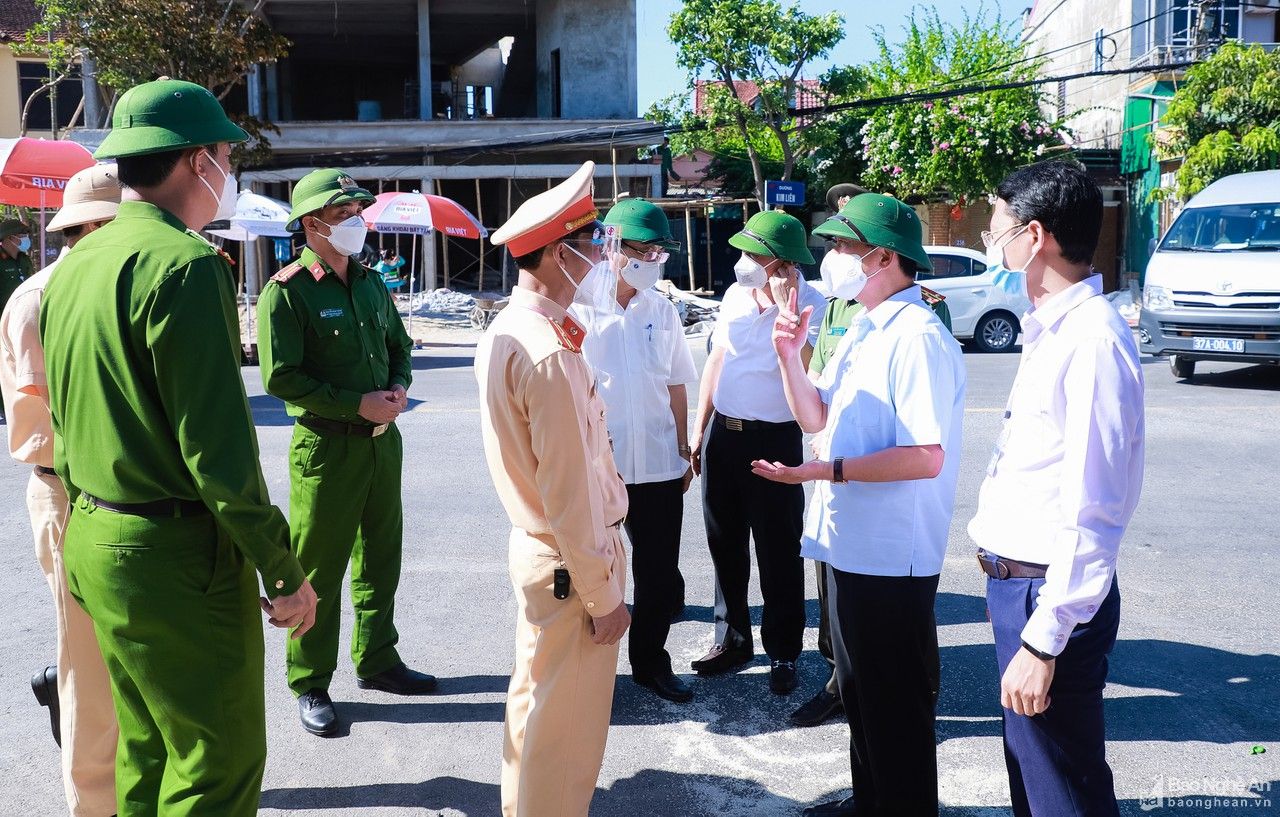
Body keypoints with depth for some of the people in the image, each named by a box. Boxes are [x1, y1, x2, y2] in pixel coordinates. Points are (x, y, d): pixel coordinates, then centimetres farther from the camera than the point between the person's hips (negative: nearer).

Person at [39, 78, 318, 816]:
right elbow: (220, 447, -22)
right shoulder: (185, 264, -18)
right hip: (177, 557, -9)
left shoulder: (75, 267, 10)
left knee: (149, 751, 21)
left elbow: (68, 427, 17)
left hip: (93, 541, 9)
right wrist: (284, 572, -15)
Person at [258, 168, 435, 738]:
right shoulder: (287, 291, -12)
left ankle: (376, 661, 33)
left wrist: (400, 386, -2)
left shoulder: (371, 283, 10)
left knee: (380, 558, 17)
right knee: (318, 569, 2)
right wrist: (358, 404, -19)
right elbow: (280, 377, -18)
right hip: (326, 447, -7)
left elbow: (399, 345, 20)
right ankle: (310, 685, 16)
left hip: (383, 439, 7)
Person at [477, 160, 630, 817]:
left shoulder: (503, 330, 5)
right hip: (572, 564, -10)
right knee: (568, 725, 7)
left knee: (534, 696, 25)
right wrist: (603, 595, -17)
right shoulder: (551, 355, -26)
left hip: (532, 543, 10)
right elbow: (570, 492, -23)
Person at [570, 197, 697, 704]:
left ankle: (651, 661, 31)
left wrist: (684, 447, 11)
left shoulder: (662, 311, 8)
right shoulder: (579, 309, -5)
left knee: (660, 572, 12)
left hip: (659, 465, 4)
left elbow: (676, 385, 13)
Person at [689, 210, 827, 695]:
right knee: (724, 545, 15)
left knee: (778, 554, 4)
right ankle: (732, 639, 32)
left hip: (774, 440, -6)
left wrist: (786, 311, -29)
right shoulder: (736, 295, 4)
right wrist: (698, 431, 13)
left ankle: (783, 654, 19)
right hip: (722, 433, 6)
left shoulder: (811, 307, -13)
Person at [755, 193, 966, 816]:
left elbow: (927, 457, -26)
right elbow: (815, 418, 14)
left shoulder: (917, 337, -19)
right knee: (858, 689, 23)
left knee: (894, 704, 7)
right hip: (848, 543, 10)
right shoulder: (863, 332, 11)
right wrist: (790, 355, -1)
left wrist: (828, 470, -26)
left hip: (889, 556, -10)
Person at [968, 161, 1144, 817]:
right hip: (1014, 582, 9)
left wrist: (1044, 640, -24)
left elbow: (1092, 509, -24)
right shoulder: (1051, 331, 9)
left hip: (1049, 594, -9)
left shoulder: (1094, 339, -21)